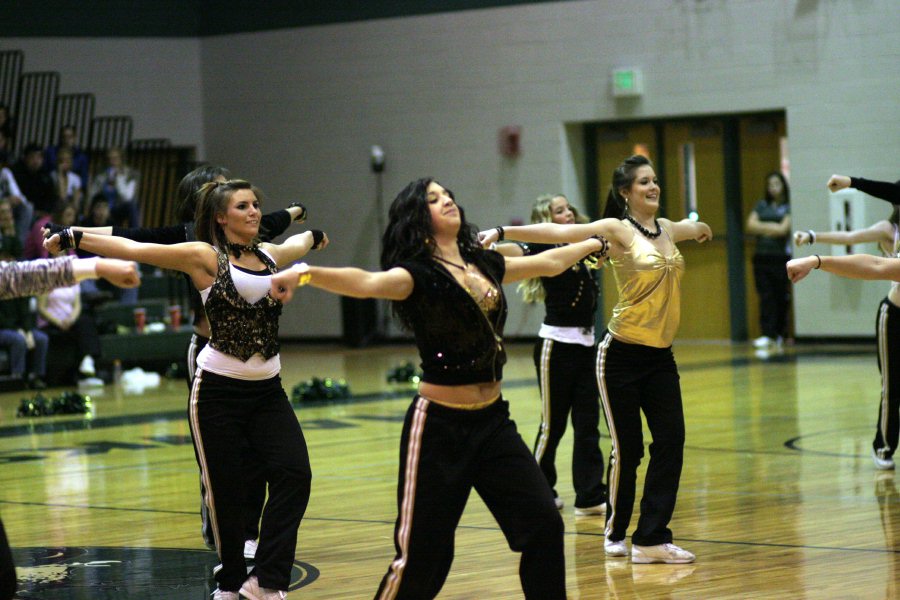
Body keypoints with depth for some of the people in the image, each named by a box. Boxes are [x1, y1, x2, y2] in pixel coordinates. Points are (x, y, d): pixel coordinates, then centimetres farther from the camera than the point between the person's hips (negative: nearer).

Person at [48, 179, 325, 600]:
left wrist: (315, 236, 55)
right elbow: (134, 250, -11)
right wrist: (74, 237, -18)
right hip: (218, 389, -5)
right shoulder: (206, 257, -5)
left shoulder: (270, 255, 10)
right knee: (225, 488, -1)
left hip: (267, 391, 5)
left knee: (293, 473, -12)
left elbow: (299, 243, 35)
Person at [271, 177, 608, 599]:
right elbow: (367, 283, -32)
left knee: (543, 524, 1)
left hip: (493, 422, 6)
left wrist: (593, 243, 41)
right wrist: (306, 273, -51)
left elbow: (548, 262, 27)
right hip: (440, 426, -6)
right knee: (421, 555, -4)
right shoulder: (418, 275, -12)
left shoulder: (485, 264, 9)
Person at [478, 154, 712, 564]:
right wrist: (503, 232, -27)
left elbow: (694, 228, 35)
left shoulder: (667, 229, 10)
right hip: (622, 356, -6)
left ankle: (652, 538, -1)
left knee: (671, 440, -4)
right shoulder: (618, 230, -8)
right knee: (627, 448, -1)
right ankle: (616, 533, 18)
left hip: (660, 356, 6)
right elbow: (556, 232, -18)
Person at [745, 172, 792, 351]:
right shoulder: (761, 206, 14)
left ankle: (779, 335, 9)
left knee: (781, 298, 1)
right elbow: (750, 225, 4)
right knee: (765, 297, -4)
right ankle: (767, 335, -9)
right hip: (762, 257, 3)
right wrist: (772, 227, -5)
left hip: (781, 257, -3)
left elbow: (783, 229, -10)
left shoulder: (788, 208, 1)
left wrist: (762, 227, 0)